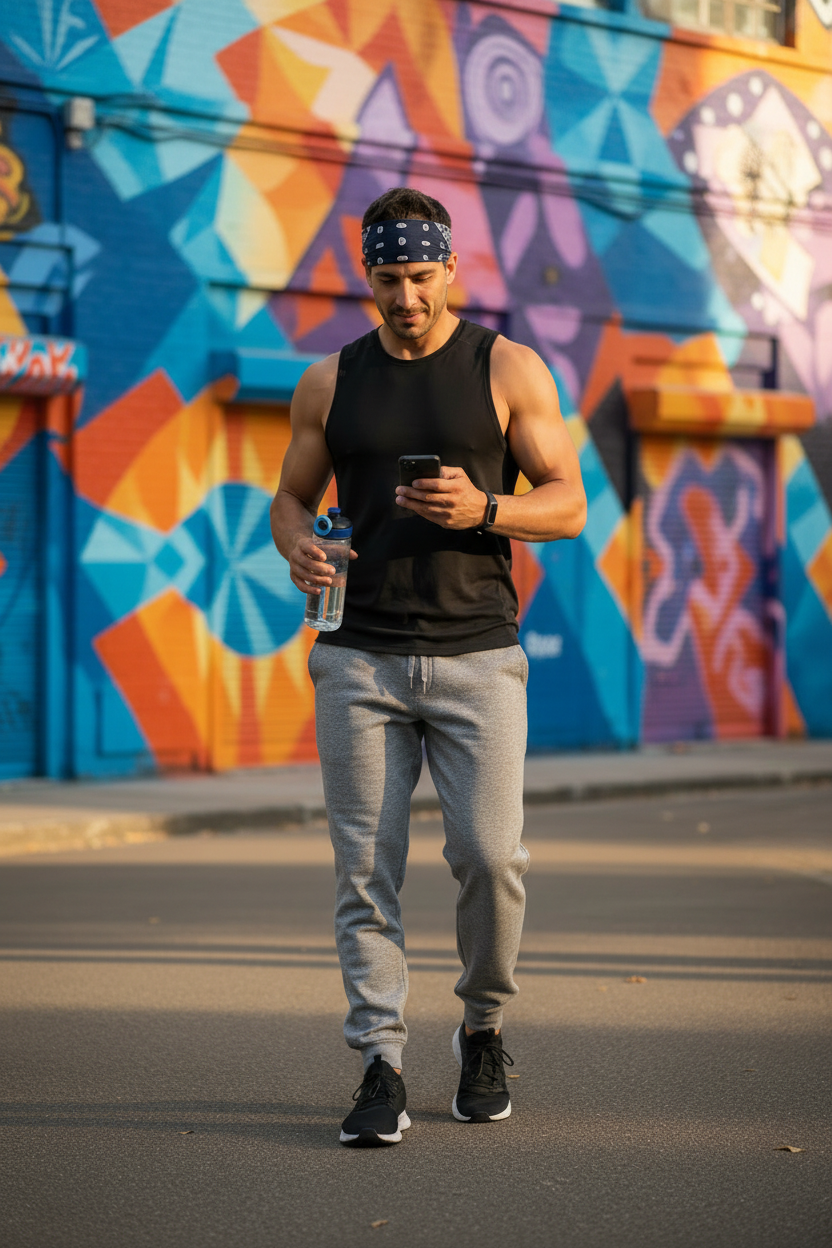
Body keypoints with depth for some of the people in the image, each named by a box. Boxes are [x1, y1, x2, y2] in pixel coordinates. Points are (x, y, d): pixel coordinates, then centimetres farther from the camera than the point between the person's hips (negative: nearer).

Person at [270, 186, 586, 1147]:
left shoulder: (507, 370, 4)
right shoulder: (330, 383, 11)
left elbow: (568, 504, 3)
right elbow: (291, 496, 17)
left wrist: (482, 509, -16)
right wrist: (296, 548, -6)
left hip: (477, 653, -2)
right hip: (359, 657, 2)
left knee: (490, 856, -9)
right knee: (365, 869, -3)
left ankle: (484, 1031, 16)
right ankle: (381, 1067, 1)